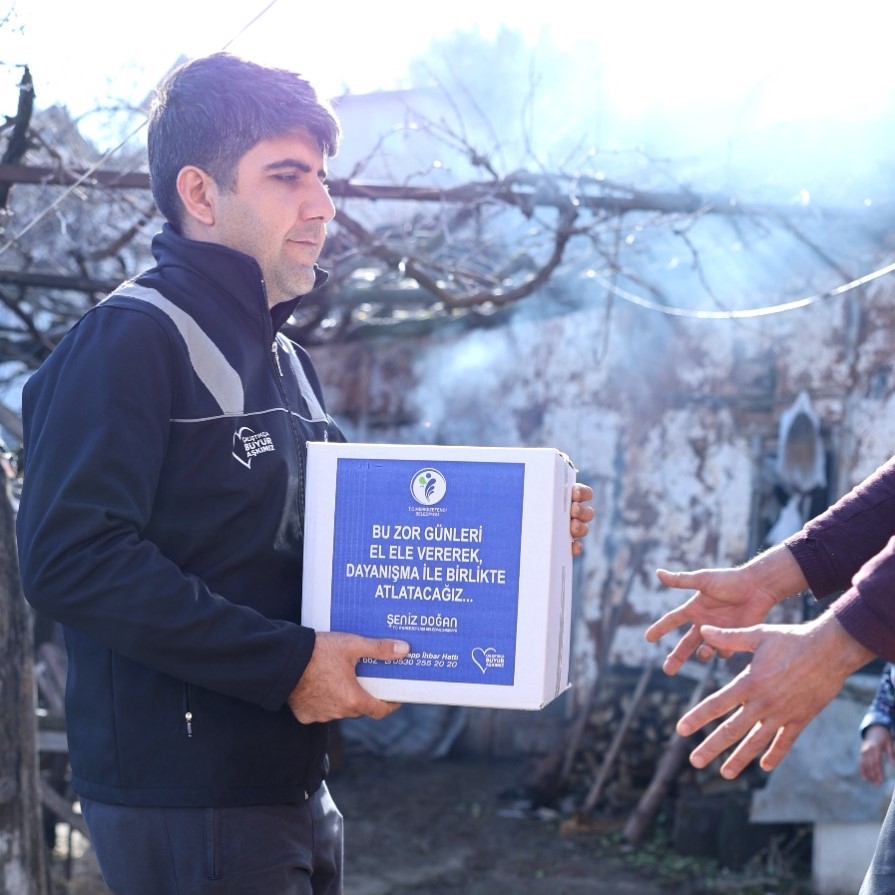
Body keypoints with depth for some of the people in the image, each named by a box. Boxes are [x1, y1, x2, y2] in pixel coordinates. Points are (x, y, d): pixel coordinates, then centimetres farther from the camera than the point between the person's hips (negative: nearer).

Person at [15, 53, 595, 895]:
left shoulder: (285, 360, 17)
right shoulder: (133, 338, -12)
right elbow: (69, 557, -23)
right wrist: (286, 662, -22)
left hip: (292, 786, 9)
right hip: (184, 801, -8)